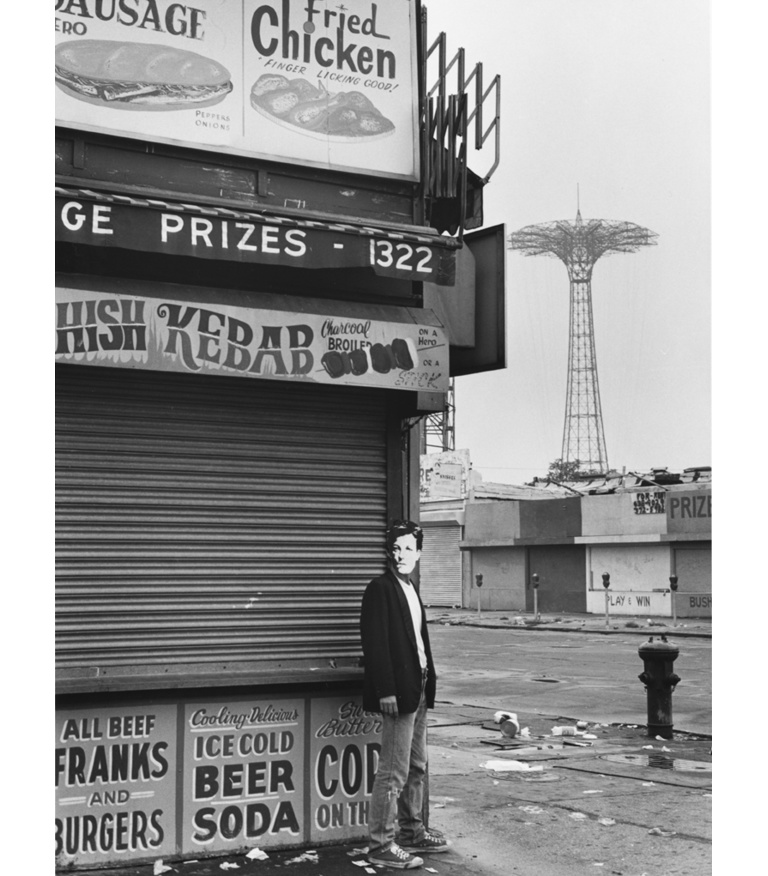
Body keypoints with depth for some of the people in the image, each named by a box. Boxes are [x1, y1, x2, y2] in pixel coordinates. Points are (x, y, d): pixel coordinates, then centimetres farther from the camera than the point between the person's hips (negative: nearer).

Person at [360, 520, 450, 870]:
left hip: (418, 689, 9)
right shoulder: (380, 588, -12)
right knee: (394, 771, -7)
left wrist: (428, 681, 11)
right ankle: (380, 843, -1)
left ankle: (412, 831, 28)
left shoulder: (409, 588, 14)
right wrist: (386, 691, -22)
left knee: (416, 766, 17)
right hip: (398, 692, -9)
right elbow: (375, 642, -17)